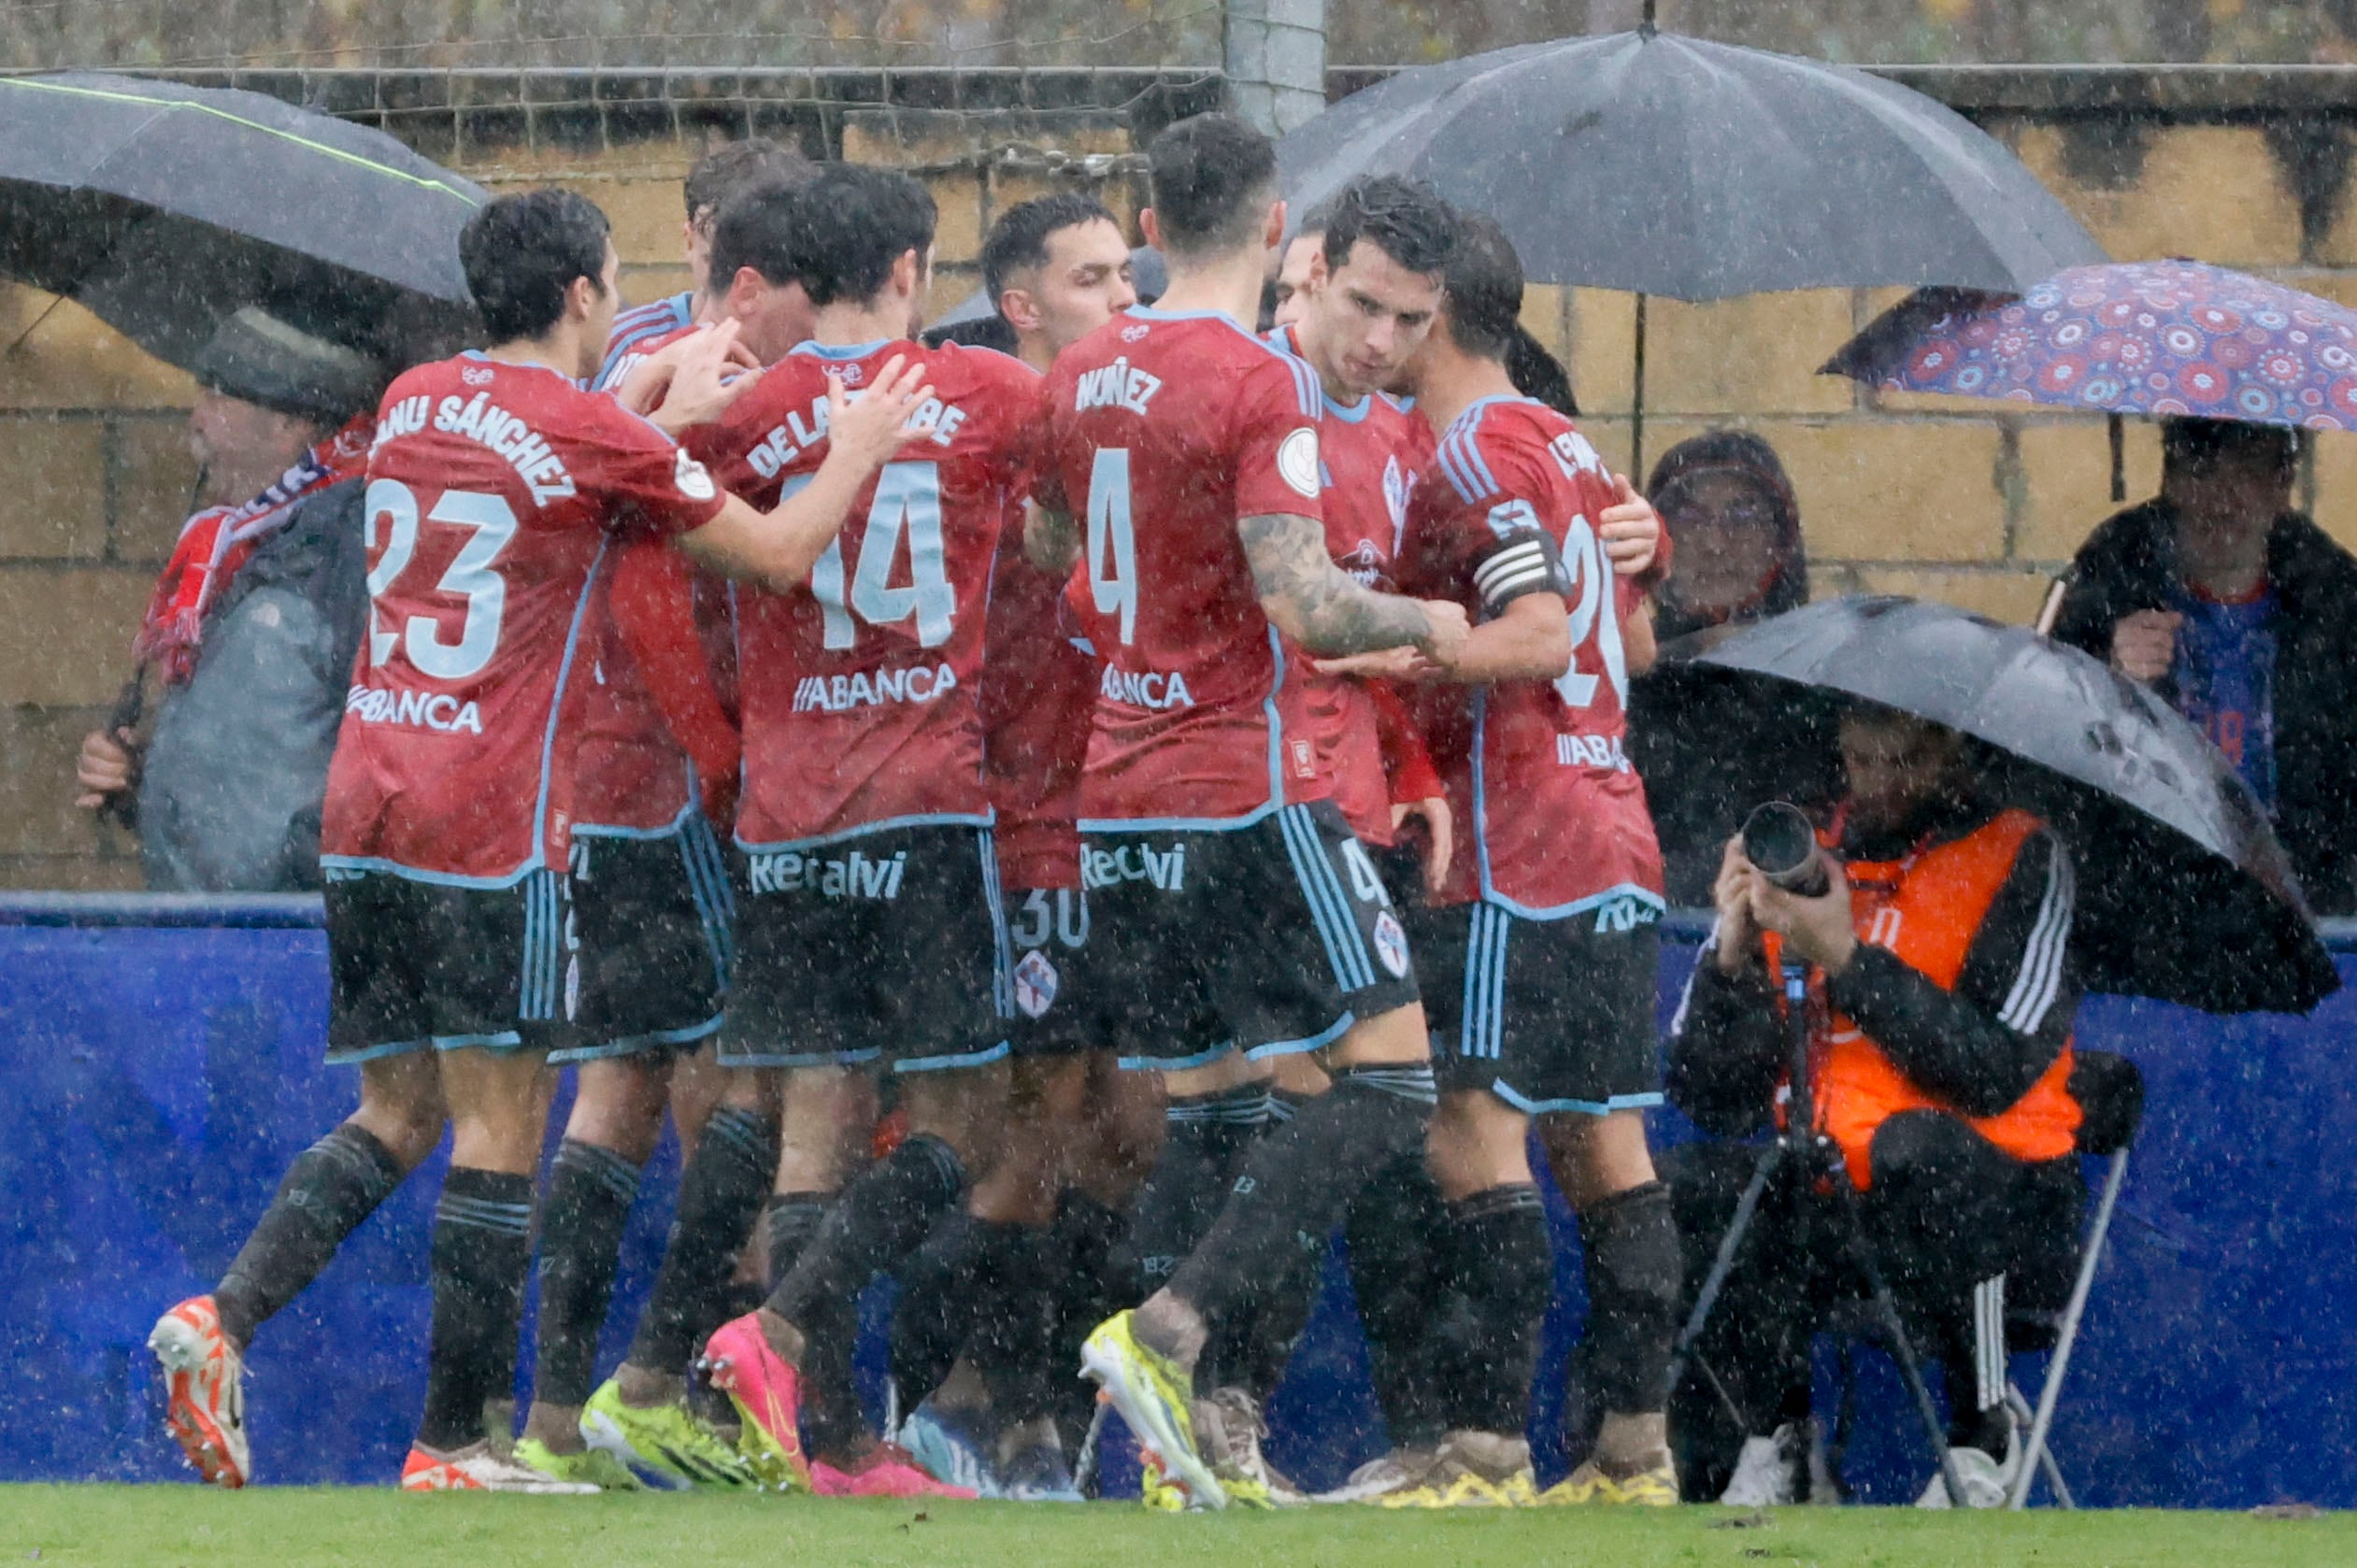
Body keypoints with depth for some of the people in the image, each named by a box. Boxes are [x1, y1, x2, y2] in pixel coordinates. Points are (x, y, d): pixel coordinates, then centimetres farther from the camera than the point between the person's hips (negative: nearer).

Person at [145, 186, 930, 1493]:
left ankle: (222, 1318, -6)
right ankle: (451, 1447, -3)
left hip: (362, 810, 7)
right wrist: (857, 449, 20)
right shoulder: (596, 437, -7)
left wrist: (671, 411, 37)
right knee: (499, 1132, -2)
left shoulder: (413, 404, 12)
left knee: (397, 1118, 14)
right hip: (491, 827, -7)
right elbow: (777, 553, 4)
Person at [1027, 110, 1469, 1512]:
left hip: (1116, 803, 8)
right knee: (1390, 1079, -5)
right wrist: (1425, 622, -3)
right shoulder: (1262, 384, -14)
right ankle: (1169, 1332, -20)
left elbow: (1043, 561, 24)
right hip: (1247, 790, -8)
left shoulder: (1081, 378, 10)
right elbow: (1303, 605, -20)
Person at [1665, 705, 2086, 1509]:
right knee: (1690, 1188, -24)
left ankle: (1986, 1435, -15)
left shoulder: (2020, 860, 0)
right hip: (1817, 1208, 4)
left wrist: (1850, 959, -17)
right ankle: (1765, 1440, 0)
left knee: (1917, 1149, -37)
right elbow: (1704, 1096, 6)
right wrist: (1734, 957, -10)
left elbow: (1998, 1070, -15)